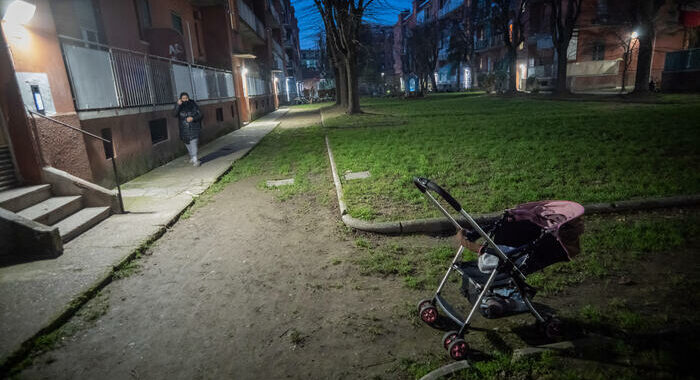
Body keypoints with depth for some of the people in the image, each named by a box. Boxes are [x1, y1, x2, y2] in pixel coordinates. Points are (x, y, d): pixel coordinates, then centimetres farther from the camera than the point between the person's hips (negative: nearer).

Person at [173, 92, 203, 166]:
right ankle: (192, 157, 34)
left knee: (193, 143, -14)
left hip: (194, 128, -3)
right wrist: (178, 105, -28)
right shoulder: (178, 107, 0)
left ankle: (195, 160, -15)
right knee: (188, 144, 14)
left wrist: (193, 118, -21)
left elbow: (200, 114, -3)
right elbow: (174, 114, -17)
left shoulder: (193, 105, -2)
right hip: (184, 129, 3)